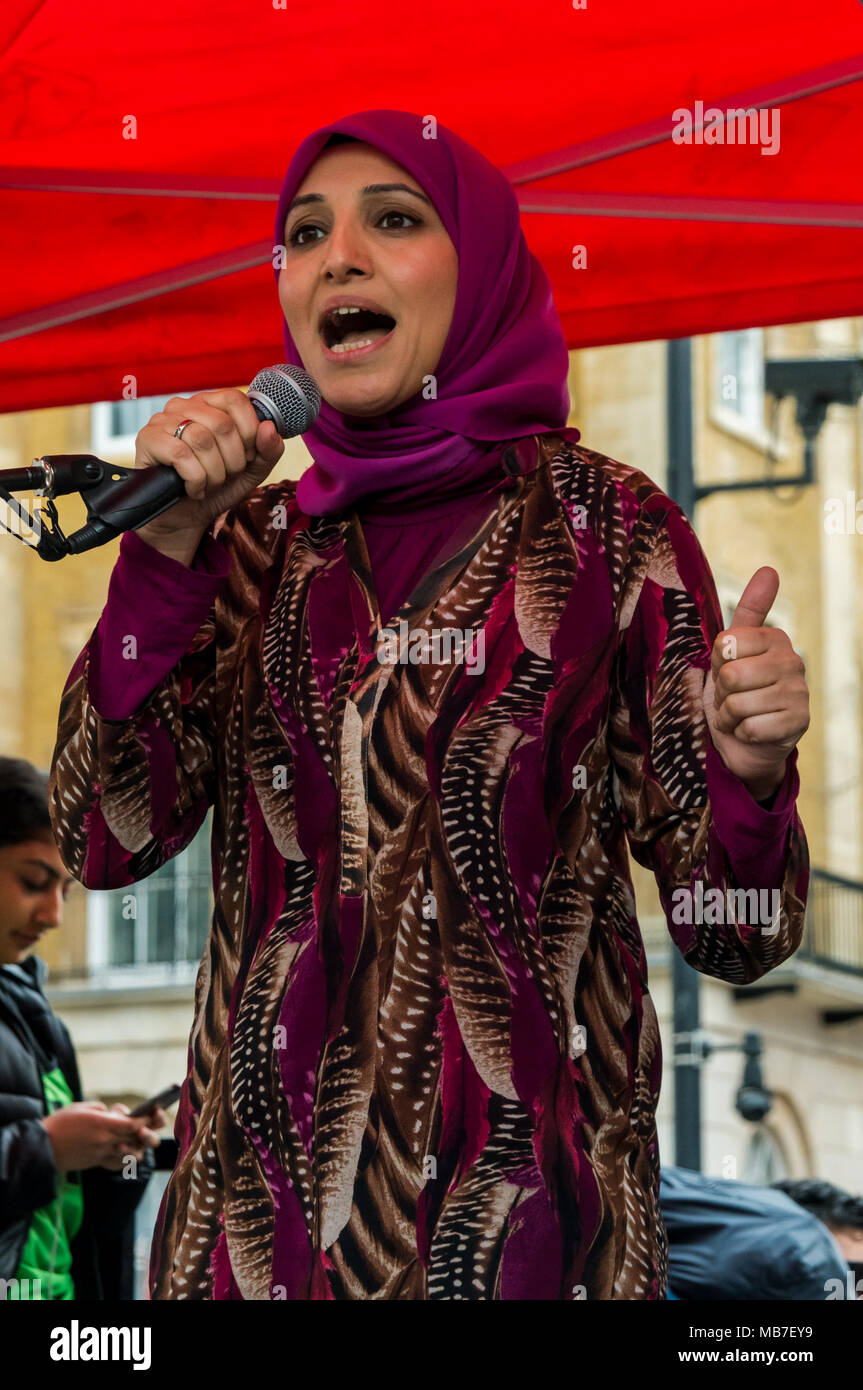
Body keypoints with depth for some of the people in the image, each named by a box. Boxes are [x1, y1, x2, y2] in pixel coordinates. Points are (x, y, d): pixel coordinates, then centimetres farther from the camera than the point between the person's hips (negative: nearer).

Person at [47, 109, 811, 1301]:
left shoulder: (607, 528, -3)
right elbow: (107, 842, -5)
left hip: (523, 1189, -3)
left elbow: (730, 936, -4)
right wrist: (170, 542, -11)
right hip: (263, 1188, 3)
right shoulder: (260, 538, 6)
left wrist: (749, 774, -24)